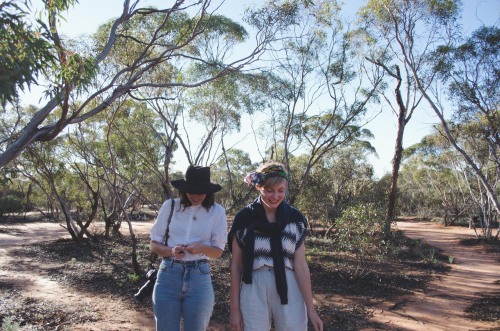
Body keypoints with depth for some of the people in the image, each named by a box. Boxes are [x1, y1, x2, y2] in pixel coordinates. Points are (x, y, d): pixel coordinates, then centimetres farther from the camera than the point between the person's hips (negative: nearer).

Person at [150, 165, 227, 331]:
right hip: (168, 275, 1)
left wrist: (202, 248, -19)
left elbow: (218, 251, 2)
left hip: (199, 278, 0)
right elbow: (154, 244, 4)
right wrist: (171, 251, -17)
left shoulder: (216, 211, -3)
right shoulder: (169, 206, -1)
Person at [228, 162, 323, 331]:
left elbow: (300, 265, 0)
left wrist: (311, 309, -1)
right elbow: (236, 265, 1)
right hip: (254, 291, -1)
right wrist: (235, 308, 1)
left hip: (289, 291, 1)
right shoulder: (244, 218, -4)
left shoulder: (295, 218, 0)